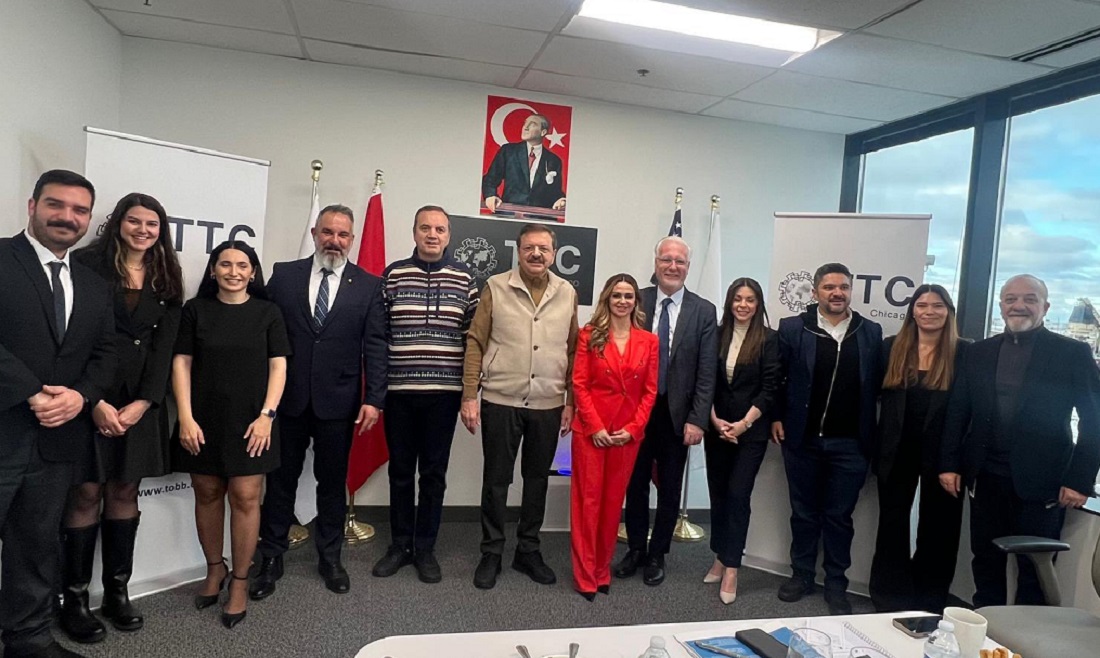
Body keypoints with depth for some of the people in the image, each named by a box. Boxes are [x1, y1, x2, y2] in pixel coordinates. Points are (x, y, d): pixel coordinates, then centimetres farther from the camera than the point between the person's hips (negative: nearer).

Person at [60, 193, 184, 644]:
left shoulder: (167, 280, 10)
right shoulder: (87, 264, -1)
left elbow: (164, 346, 4)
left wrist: (142, 402, -7)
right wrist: (95, 401, -15)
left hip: (141, 401, 3)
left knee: (125, 491, 8)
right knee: (86, 493, -1)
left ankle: (117, 589, 18)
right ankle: (74, 597, 11)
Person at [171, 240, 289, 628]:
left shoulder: (267, 312, 3)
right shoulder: (195, 309, 5)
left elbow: (278, 366, 1)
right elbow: (181, 363, 3)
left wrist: (266, 415, -8)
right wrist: (186, 418, -5)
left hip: (250, 421, -1)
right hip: (204, 420, 2)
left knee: (245, 497, -2)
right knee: (207, 494, 9)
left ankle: (239, 583, 12)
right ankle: (214, 569, 30)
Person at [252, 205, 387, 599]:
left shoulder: (369, 285, 1)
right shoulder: (283, 275, 4)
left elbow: (375, 346, -3)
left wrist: (373, 399, -9)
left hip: (338, 401, 0)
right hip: (286, 397, 1)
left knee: (333, 482, 12)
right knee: (280, 480, 11)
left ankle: (330, 558, 28)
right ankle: (271, 559, 26)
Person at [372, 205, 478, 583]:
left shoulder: (465, 279, 2)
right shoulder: (393, 275, 2)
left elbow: (473, 337, 4)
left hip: (444, 391, 0)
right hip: (398, 390, 1)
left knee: (434, 473, 8)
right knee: (400, 471, 11)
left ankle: (425, 549, 23)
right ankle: (399, 546, 27)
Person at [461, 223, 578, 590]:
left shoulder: (567, 294, 5)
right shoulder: (496, 288, -2)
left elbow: (572, 351, 9)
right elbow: (476, 344, -3)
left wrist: (571, 401, 6)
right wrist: (469, 397, -7)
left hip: (548, 406, 3)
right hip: (500, 402, -2)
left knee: (537, 480, 13)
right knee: (496, 480, 7)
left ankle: (528, 551, 29)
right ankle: (491, 553, 23)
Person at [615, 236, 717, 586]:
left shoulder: (704, 311, -2)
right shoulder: (636, 301, -2)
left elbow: (706, 372, -4)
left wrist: (697, 420, -10)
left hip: (677, 414, 0)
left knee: (669, 489, 11)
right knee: (635, 484, 12)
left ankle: (657, 555, 29)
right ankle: (636, 550, 30)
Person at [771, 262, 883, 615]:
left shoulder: (871, 333, 2)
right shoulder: (792, 328, -3)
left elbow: (878, 384, 4)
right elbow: (775, 377, 1)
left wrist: (871, 433, 0)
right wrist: (776, 418, -2)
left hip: (850, 443, 1)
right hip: (802, 439, 0)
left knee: (839, 516, 10)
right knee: (804, 512, 13)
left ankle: (836, 584, 25)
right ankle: (801, 575, 29)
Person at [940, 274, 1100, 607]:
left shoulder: (1073, 353, -1)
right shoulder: (979, 352, 8)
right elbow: (958, 412, 8)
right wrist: (949, 464, 2)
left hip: (1041, 483, -3)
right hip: (985, 479, 3)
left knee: (1034, 570, 7)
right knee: (986, 563, 13)